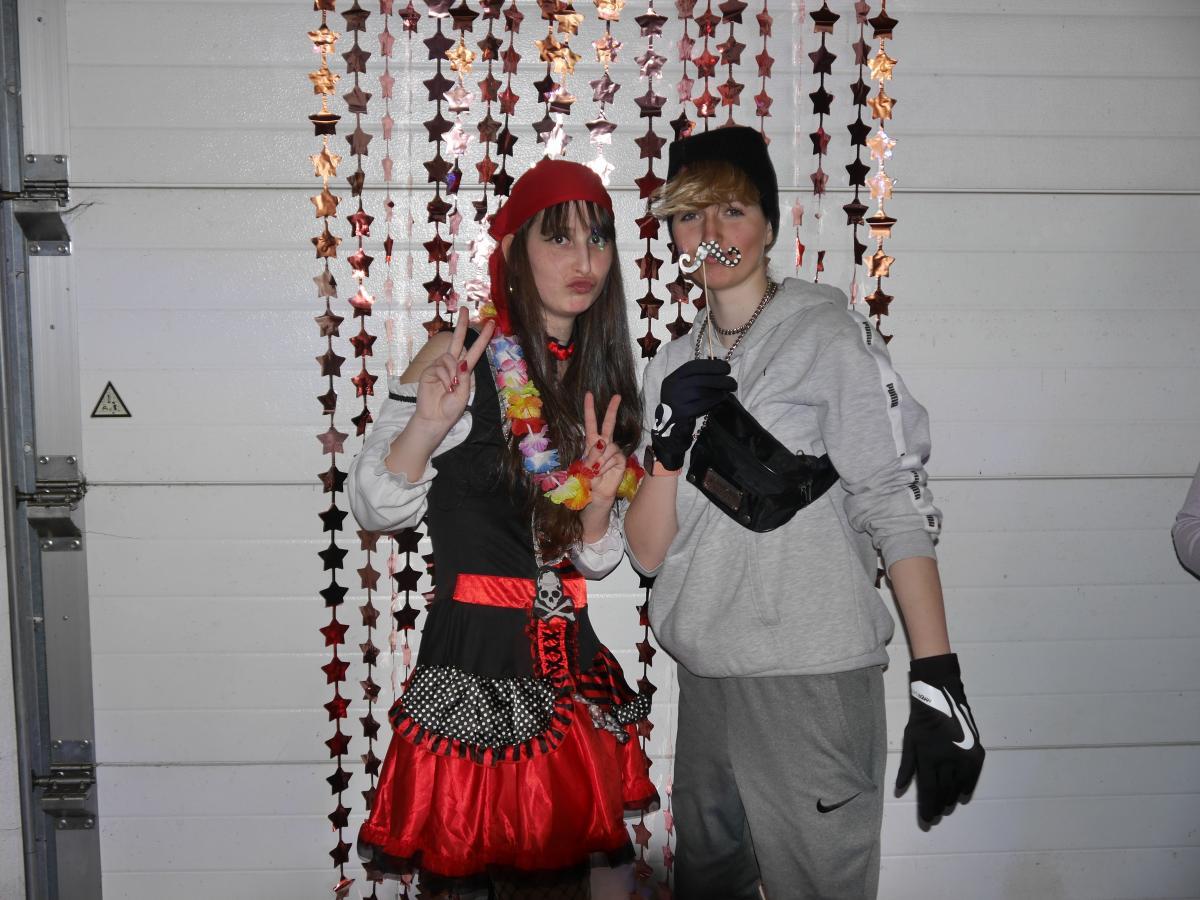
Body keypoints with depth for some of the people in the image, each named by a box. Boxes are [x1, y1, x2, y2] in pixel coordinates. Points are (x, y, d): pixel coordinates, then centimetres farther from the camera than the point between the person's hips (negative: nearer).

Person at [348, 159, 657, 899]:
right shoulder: (460, 358, -7)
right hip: (474, 669, -5)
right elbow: (376, 508, -8)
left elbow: (594, 560, 12)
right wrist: (427, 426, -25)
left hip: (571, 670, 6)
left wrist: (599, 505, -9)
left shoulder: (602, 376, 10)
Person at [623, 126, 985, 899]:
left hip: (813, 681, -5)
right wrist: (672, 442, -12)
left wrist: (938, 682, -18)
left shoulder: (828, 335, -4)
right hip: (705, 682, 6)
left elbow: (900, 510, -11)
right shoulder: (674, 367, 11)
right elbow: (648, 553, 6)